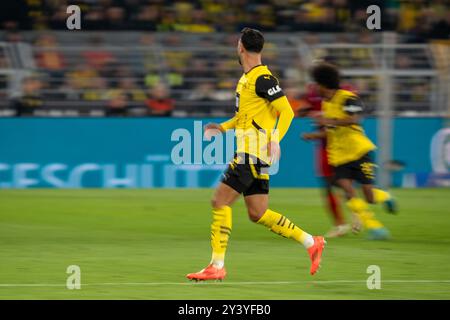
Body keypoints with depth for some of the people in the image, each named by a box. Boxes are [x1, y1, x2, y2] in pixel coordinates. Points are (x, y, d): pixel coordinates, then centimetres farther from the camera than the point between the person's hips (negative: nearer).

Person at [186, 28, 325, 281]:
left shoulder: (262, 78, -13)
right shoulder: (248, 78, 17)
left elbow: (287, 112, -18)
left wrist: (275, 139, -31)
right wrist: (222, 128, 22)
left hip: (253, 154, -10)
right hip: (252, 155, 10)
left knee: (220, 202, -9)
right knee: (258, 214, 9)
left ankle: (217, 266, -7)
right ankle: (311, 243, 14)